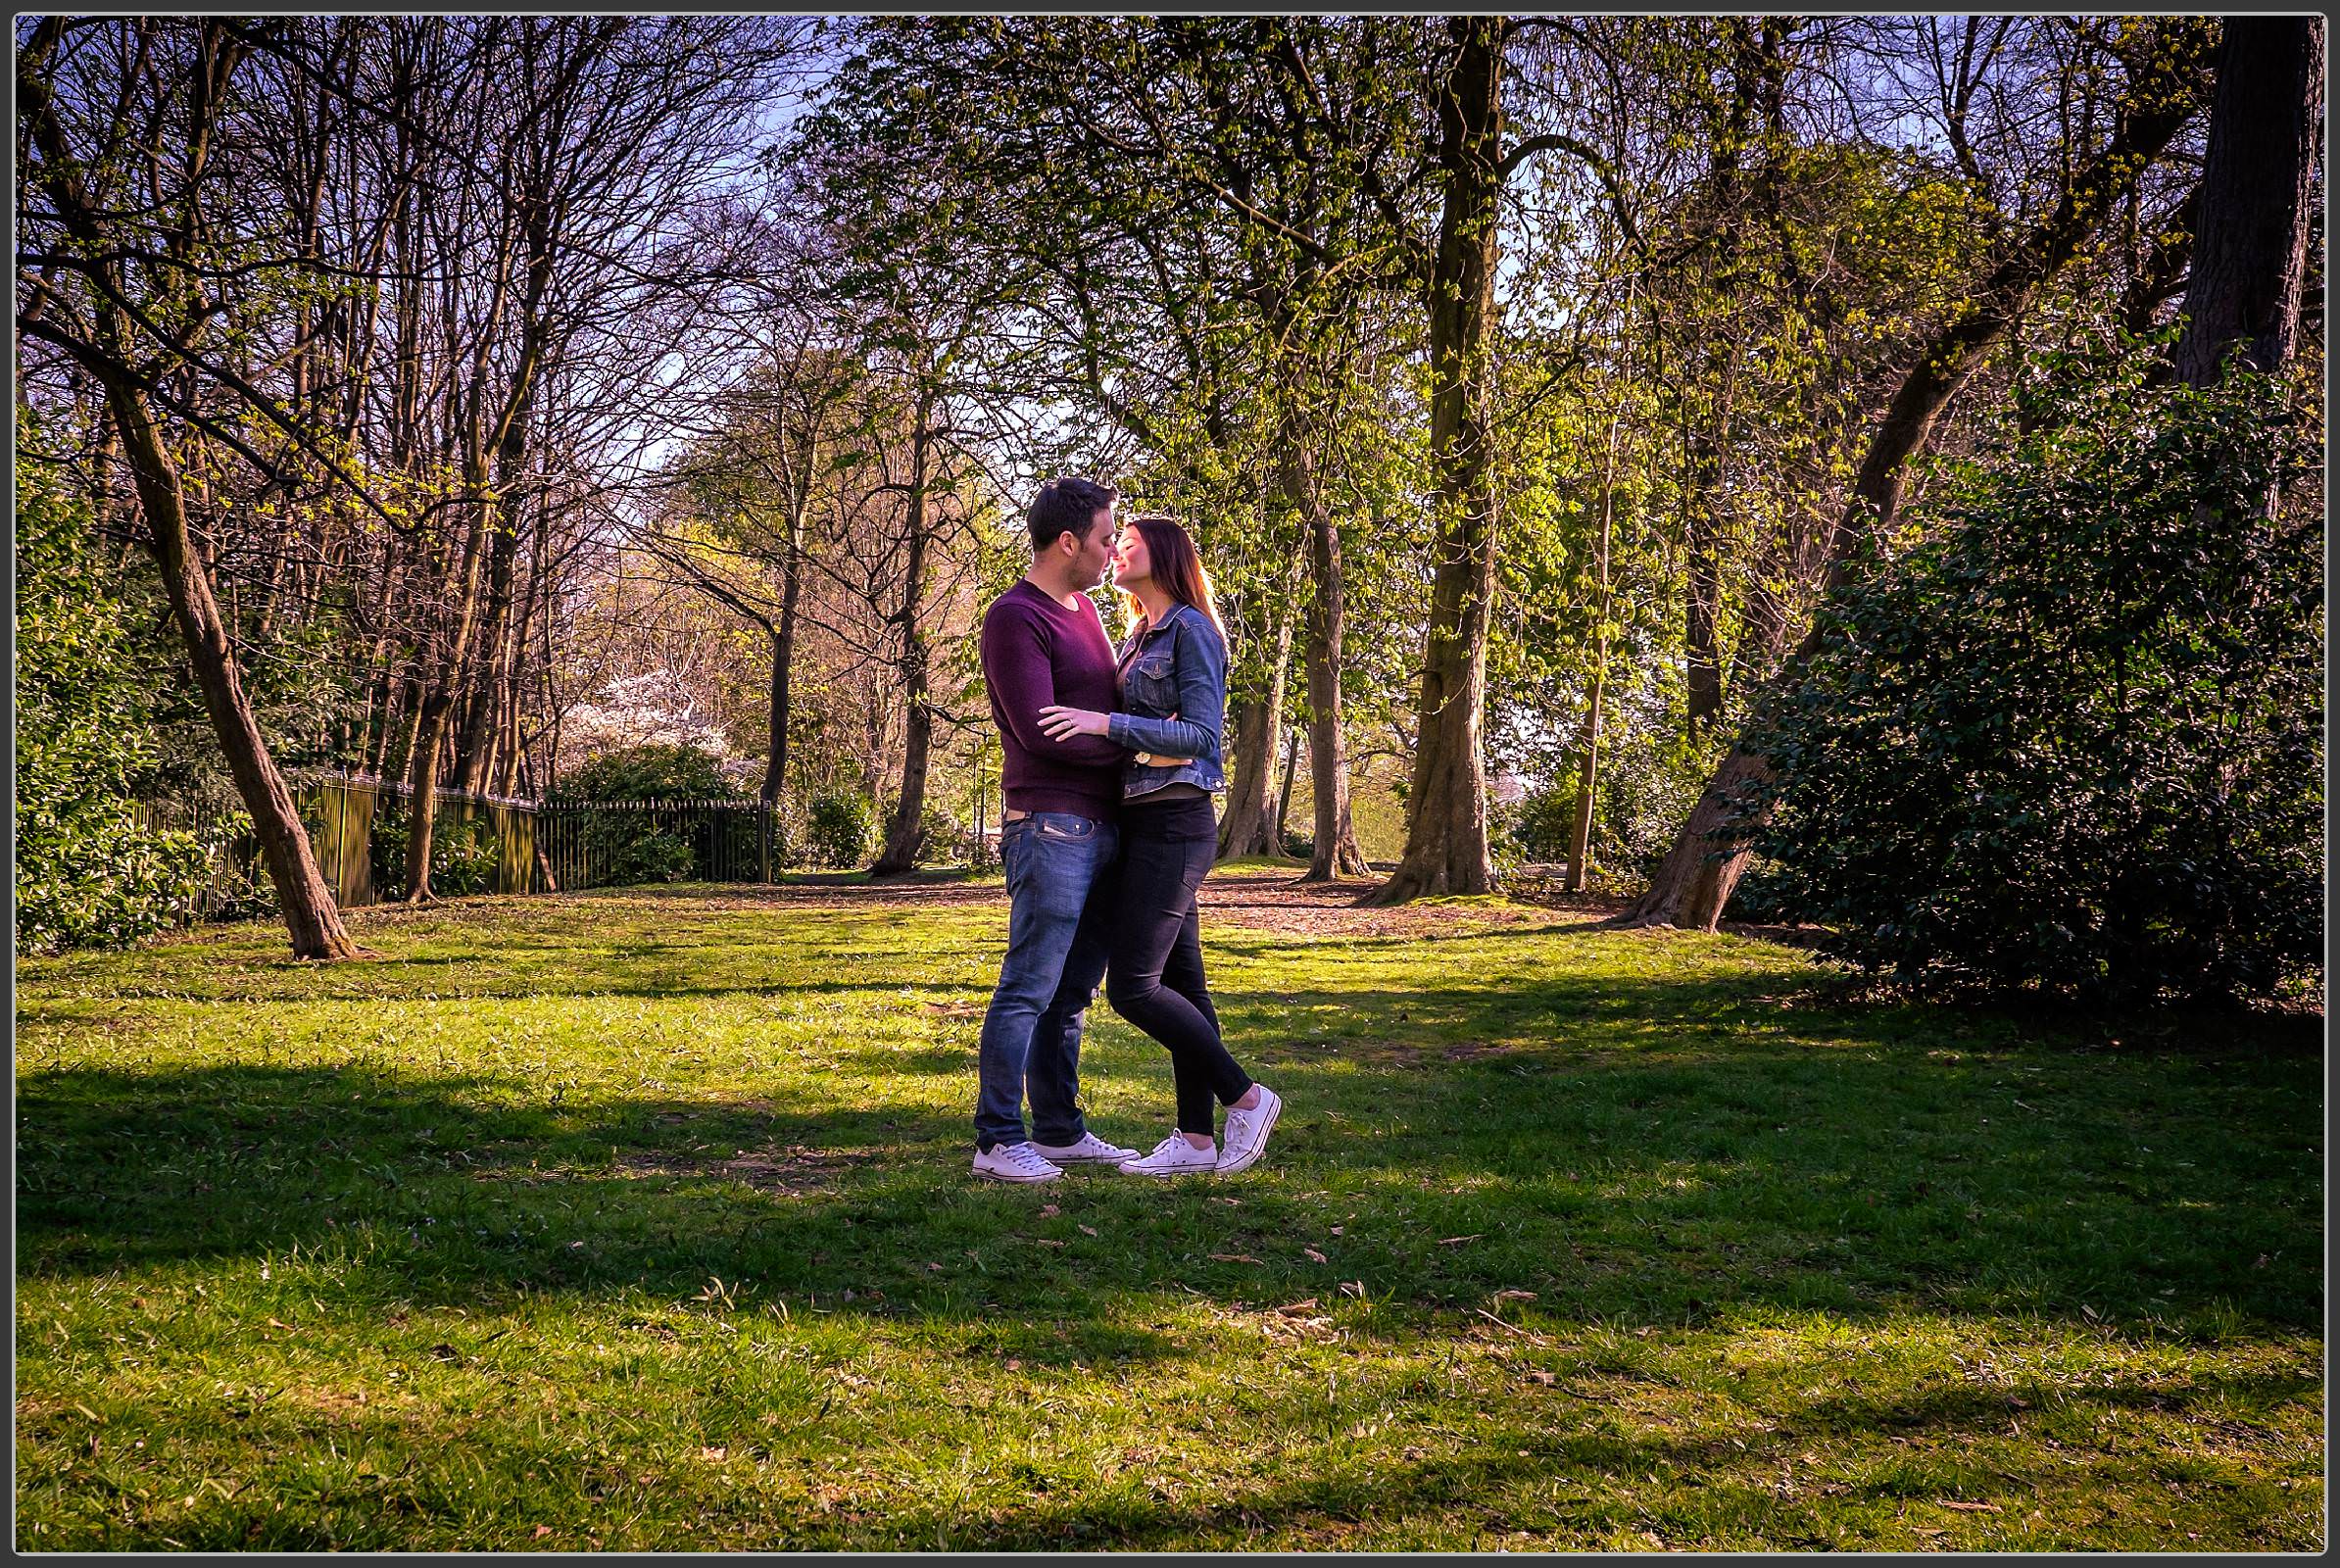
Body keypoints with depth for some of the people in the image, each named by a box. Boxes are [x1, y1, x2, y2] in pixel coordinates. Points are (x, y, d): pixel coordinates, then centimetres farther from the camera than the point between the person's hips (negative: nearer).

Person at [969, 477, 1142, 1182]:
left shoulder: (1084, 609, 19)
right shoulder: (1014, 617, -10)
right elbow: (1041, 732, -18)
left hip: (1099, 827, 9)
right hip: (1051, 827, -9)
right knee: (1028, 987, -7)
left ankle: (1059, 1130, 19)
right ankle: (999, 1140, -1)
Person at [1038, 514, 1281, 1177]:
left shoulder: (1192, 631, -9)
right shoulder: (1137, 639, 17)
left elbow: (1200, 735, -18)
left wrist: (1105, 723, -25)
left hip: (1174, 824, -9)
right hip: (1143, 823, 9)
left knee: (1133, 986, -9)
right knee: (1180, 982, 8)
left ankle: (1246, 1098, 1)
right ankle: (1196, 1139, 12)